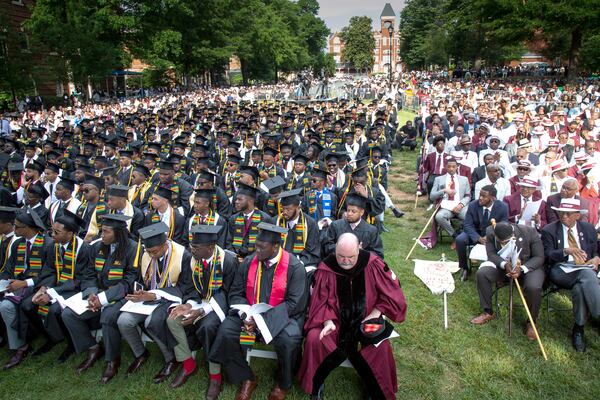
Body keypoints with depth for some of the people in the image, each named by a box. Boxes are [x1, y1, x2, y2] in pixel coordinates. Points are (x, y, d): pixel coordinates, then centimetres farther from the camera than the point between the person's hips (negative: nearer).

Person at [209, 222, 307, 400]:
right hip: (250, 313, 4)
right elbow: (236, 293, 4)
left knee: (289, 339, -33)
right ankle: (246, 379, 2)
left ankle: (283, 384, 0)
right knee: (226, 331, -21)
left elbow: (294, 303, -16)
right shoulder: (249, 262, -2)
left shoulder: (294, 267, -14)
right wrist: (245, 314, -17)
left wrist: (262, 318, -22)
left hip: (282, 316, -3)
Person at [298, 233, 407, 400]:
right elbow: (321, 301, -6)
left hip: (363, 319, 0)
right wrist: (328, 321, -23)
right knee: (315, 340, -26)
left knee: (381, 348, -24)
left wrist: (374, 314, -10)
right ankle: (315, 385, 2)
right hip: (334, 319, 0)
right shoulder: (326, 267, -13)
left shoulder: (372, 264, -14)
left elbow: (391, 292, -3)